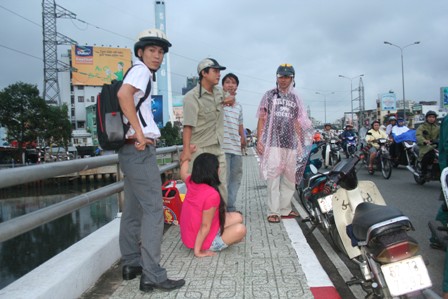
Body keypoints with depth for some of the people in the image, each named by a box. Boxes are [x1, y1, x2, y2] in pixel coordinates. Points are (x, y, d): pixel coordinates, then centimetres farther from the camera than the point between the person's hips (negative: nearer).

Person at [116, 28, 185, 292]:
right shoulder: (140, 70, -7)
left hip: (132, 150, 11)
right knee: (153, 209, -11)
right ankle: (152, 275, -9)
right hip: (141, 150, -11)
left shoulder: (141, 74, 23)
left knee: (134, 209, 14)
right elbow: (124, 93, -28)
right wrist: (139, 133, -25)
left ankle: (131, 265, 23)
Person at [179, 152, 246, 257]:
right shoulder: (212, 195, -31)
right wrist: (198, 251, -20)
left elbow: (183, 173, 17)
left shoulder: (191, 183, -8)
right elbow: (205, 226, -27)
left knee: (237, 217, 12)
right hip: (202, 241, -8)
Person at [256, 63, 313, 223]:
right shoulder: (269, 95, 8)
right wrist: (259, 140, -4)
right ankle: (273, 211, -4)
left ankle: (285, 209, 15)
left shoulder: (295, 99, 16)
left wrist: (301, 143, 9)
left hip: (291, 144, 4)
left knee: (289, 178, 5)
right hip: (273, 143, -4)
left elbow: (298, 123, 17)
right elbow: (262, 119, 5)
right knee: (273, 178, -8)